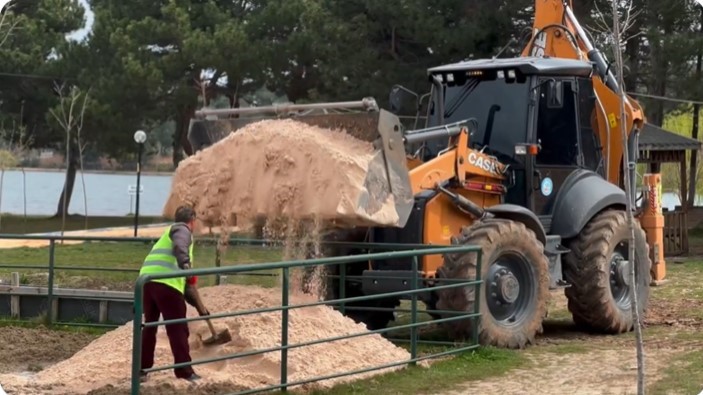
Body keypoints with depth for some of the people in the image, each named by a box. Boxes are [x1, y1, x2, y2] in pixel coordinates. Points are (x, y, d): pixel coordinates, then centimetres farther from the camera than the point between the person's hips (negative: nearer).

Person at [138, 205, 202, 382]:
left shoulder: (169, 232, 34)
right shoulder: (183, 230, 7)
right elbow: (180, 248, -17)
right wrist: (187, 268, -28)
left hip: (147, 280, 8)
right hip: (166, 283, -8)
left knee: (149, 326, 18)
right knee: (178, 328, -1)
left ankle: (142, 369, 20)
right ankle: (184, 371, 1)